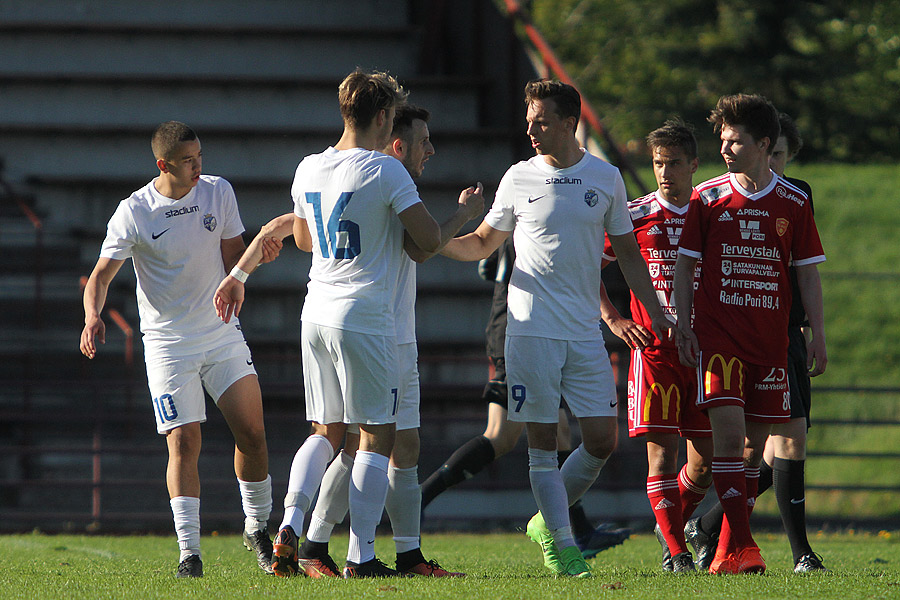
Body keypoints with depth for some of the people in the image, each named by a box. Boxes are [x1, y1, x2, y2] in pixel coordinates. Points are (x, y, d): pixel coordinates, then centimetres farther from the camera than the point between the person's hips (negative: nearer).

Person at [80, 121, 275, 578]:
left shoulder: (218, 193, 2)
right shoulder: (133, 213, -9)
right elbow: (102, 274, -11)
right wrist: (92, 315, -30)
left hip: (223, 334, 3)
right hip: (168, 344, -3)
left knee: (252, 433, -2)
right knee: (184, 444, -11)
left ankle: (257, 530, 19)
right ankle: (189, 553, -8)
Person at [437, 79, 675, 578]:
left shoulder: (606, 178, 6)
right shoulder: (519, 179, 4)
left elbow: (627, 253, 15)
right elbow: (481, 245, 14)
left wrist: (655, 312, 8)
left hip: (586, 333, 2)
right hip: (531, 328, -2)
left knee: (602, 441, -2)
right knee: (542, 441, -4)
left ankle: (549, 519, 18)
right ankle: (559, 542, 2)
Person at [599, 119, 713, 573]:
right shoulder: (636, 216, 1)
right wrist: (613, 319, -2)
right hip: (653, 348, -2)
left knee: (706, 458, 1)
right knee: (662, 450, -9)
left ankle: (670, 527, 25)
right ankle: (676, 551, -5)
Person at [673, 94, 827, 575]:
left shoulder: (793, 203, 5)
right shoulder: (708, 199, 3)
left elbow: (808, 273, 9)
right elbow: (684, 266, 7)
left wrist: (818, 337, 3)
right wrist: (683, 330, -1)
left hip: (770, 338, 2)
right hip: (717, 334, -2)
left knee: (755, 443, 4)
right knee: (728, 431, -16)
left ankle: (727, 550, 14)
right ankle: (741, 546, -18)